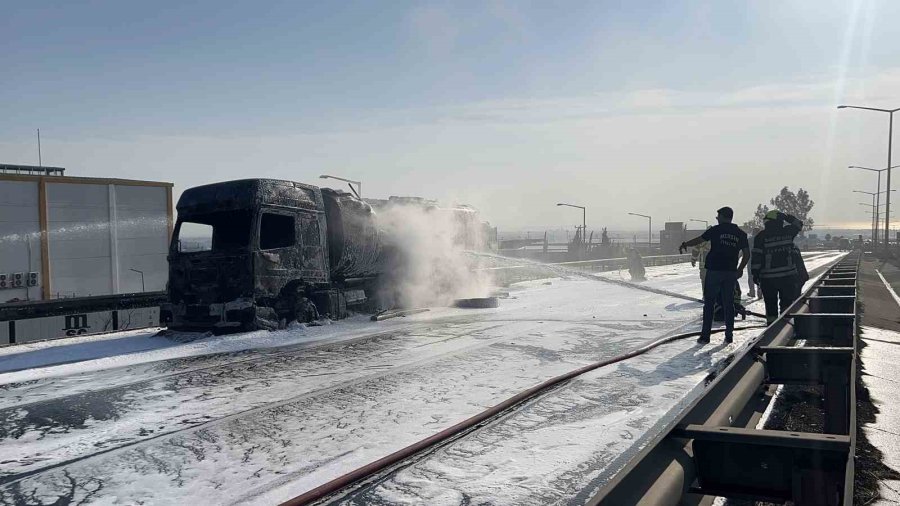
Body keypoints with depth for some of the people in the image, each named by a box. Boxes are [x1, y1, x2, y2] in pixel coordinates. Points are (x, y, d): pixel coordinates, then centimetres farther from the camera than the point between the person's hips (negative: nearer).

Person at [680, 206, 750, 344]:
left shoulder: (716, 230, -4)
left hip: (714, 271, -3)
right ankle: (729, 335, 11)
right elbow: (747, 254, 6)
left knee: (709, 303, 3)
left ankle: (705, 335, 2)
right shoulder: (741, 234, 7)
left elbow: (698, 240, -1)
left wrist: (685, 244, 14)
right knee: (728, 303, 11)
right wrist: (740, 269, 16)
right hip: (731, 272, 3)